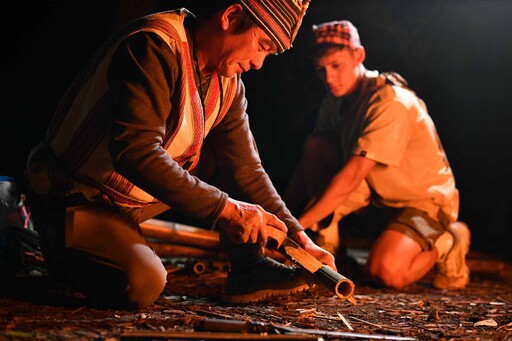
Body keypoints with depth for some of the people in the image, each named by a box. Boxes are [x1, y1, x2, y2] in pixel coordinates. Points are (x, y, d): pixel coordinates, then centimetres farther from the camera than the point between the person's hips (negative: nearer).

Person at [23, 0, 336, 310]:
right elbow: (134, 151, -35)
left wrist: (299, 237, -4)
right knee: (143, 283, -31)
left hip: (136, 194, 8)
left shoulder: (228, 83, 0)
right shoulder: (154, 46, -27)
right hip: (75, 200, -8)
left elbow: (244, 167, 2)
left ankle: (249, 268, 4)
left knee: (236, 150, 2)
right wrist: (224, 208, -33)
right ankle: (69, 248, -1)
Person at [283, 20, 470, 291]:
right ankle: (325, 247, -8)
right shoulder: (335, 100, -2)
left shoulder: (392, 103, -27)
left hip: (425, 200, -7)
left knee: (382, 272, -32)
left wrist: (297, 225, -35)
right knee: (315, 146, -12)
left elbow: (352, 176, -33)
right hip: (379, 196, 7)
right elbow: (308, 164, 3)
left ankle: (446, 243, -2)